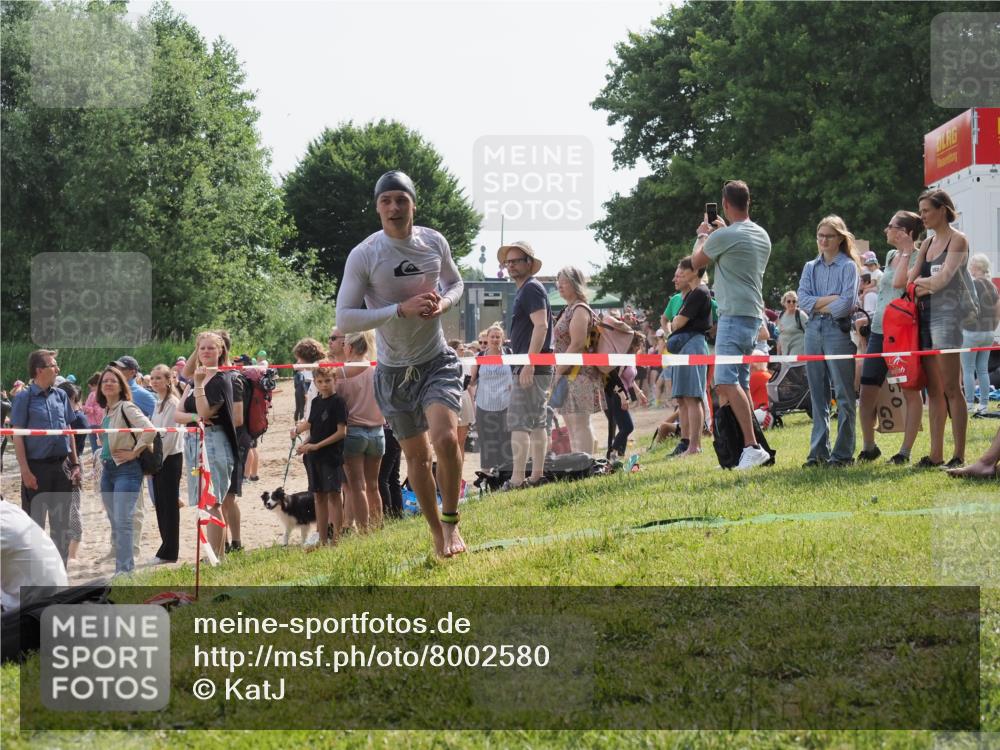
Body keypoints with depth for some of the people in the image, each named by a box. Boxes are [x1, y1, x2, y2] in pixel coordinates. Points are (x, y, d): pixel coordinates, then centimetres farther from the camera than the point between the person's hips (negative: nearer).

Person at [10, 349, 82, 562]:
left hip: (61, 466, 5)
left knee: (61, 522, 9)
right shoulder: (24, 398, -6)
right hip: (37, 467, -5)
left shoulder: (61, 395, 9)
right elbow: (17, 436, -8)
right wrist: (25, 471, -15)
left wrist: (75, 464, 9)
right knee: (34, 522, 1)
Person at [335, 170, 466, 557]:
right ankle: (436, 531, 28)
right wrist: (401, 309, -26)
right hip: (394, 370, 0)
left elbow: (455, 282, 16)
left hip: (437, 361, 1)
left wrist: (444, 303, -8)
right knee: (416, 455, 9)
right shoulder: (363, 256, -14)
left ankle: (452, 523, -2)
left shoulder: (435, 242, -3)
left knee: (445, 439, -21)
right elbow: (344, 319, -17)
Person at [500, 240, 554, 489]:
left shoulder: (532, 288, -10)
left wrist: (528, 364, -26)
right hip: (533, 369, 11)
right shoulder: (524, 290, 21)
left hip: (531, 368, -11)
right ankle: (537, 476, 17)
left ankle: (517, 480, -17)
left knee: (518, 422, -13)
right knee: (536, 423, 12)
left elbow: (541, 326, -21)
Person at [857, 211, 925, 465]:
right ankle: (869, 447, 14)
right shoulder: (890, 256, 15)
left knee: (910, 391, 1)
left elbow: (899, 282, -24)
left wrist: (907, 251, -17)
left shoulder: (918, 259, -8)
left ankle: (905, 451, 5)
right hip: (880, 330, 7)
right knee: (867, 391, 2)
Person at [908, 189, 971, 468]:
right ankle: (936, 454, 8)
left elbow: (943, 279, -13)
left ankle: (959, 455, -8)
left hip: (948, 315, -8)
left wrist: (919, 282, 1)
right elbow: (908, 280, 11)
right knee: (933, 389, 6)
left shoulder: (957, 240, -3)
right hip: (926, 316, 8)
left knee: (951, 388, -9)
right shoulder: (927, 243, 18)